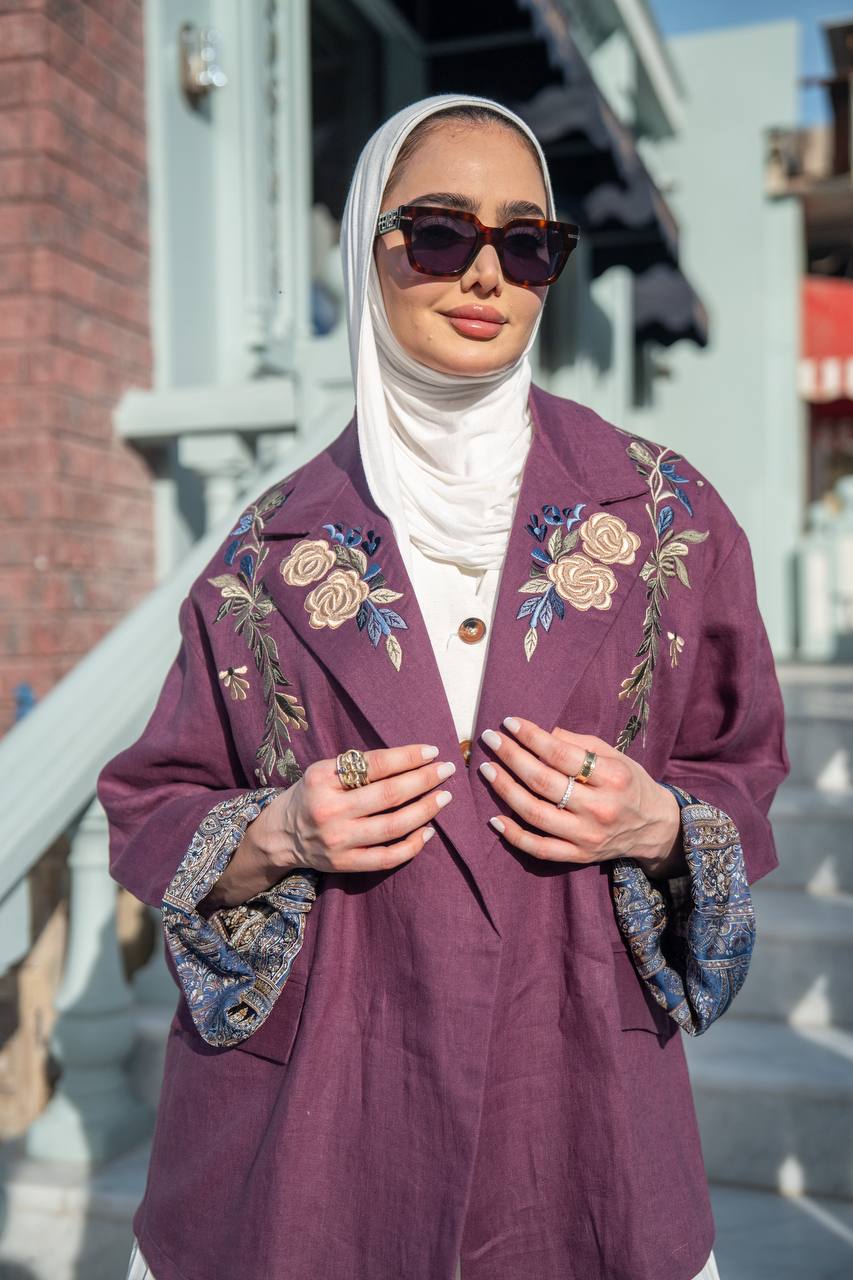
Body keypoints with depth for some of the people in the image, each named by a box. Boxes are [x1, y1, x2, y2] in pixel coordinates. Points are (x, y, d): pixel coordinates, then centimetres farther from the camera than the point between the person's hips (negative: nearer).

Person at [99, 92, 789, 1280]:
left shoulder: (661, 510, -2)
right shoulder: (274, 546, -3)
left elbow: (740, 779, 6)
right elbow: (152, 816, 4)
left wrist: (658, 826, -14)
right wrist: (276, 835, -16)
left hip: (576, 1094, 1)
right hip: (317, 1107, 0)